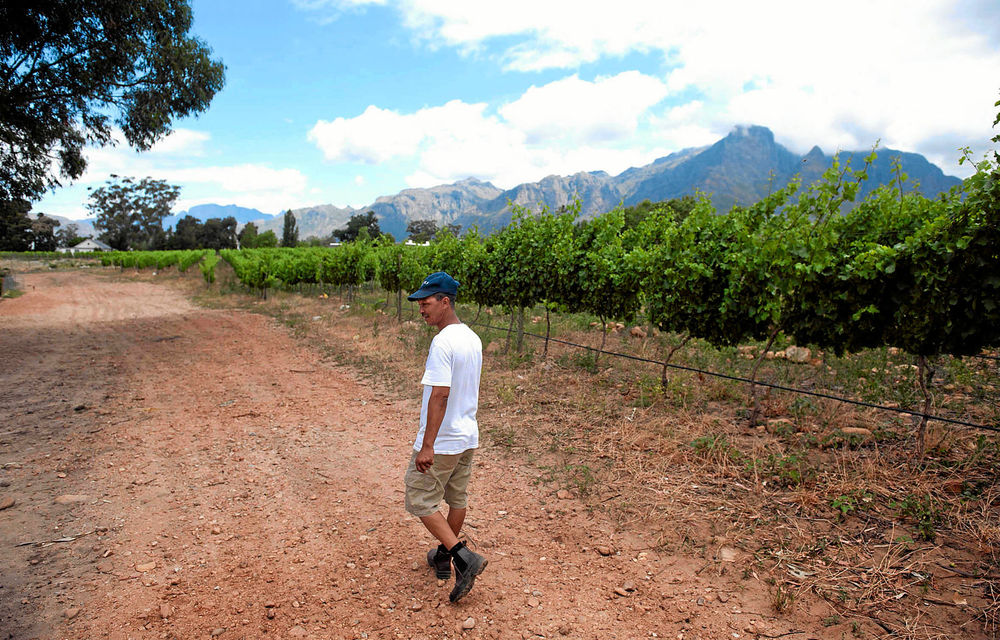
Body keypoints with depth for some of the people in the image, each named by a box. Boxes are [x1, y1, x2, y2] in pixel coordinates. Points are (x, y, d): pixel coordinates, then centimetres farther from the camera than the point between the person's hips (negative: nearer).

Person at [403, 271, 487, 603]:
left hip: (441, 441, -9)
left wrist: (427, 446, -24)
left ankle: (464, 557, -4)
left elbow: (440, 395, -26)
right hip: (468, 436, 9)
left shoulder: (442, 343, -21)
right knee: (457, 499, 19)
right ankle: (444, 556, 35)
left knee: (420, 501, 3)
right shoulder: (473, 339, 7)